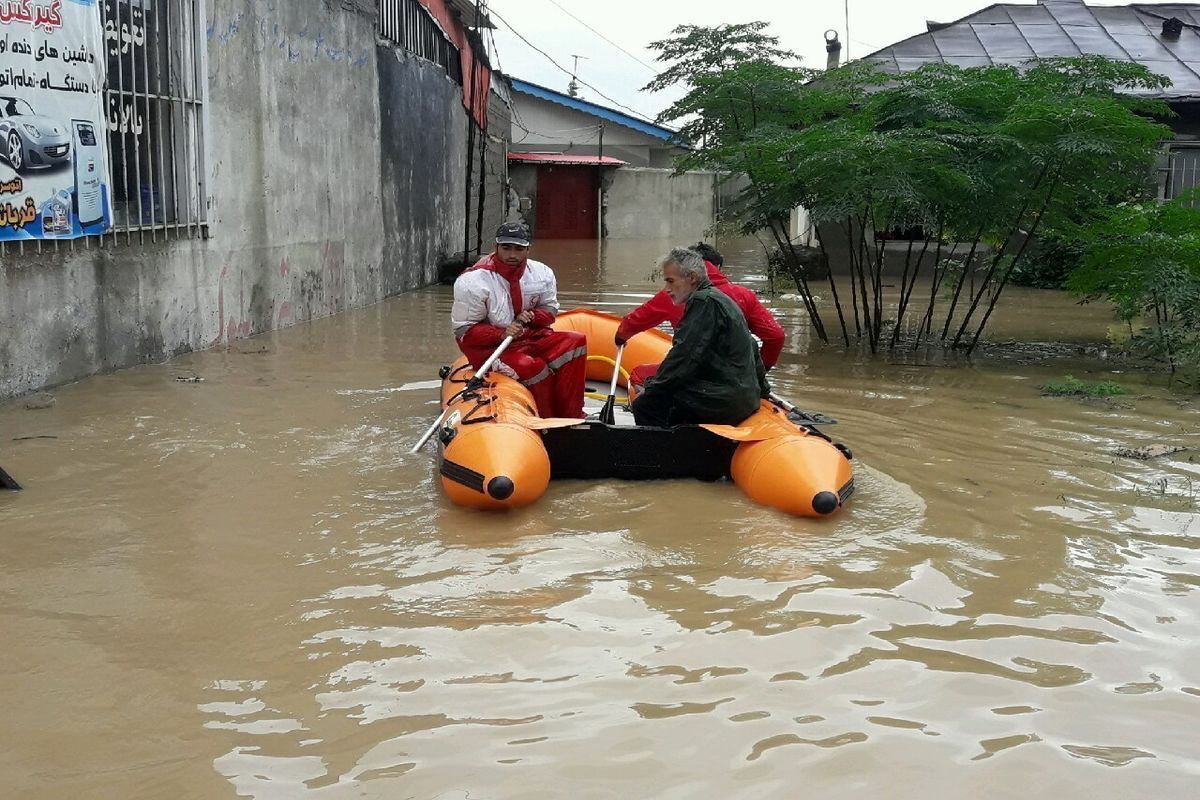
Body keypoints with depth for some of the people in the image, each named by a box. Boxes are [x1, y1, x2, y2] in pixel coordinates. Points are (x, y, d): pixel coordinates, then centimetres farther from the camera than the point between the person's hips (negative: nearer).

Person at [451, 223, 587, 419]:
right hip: (488, 347, -6)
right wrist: (501, 334, -27)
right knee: (533, 367, -32)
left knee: (575, 341, -14)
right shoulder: (473, 282, -15)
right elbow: (464, 331, -13)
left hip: (530, 338, 6)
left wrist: (532, 316, -13)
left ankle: (571, 417, -13)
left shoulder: (542, 273, 0)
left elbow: (550, 309, 11)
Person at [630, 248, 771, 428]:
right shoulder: (718, 298, 18)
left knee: (645, 404, -12)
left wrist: (651, 388, -8)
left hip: (723, 402, -11)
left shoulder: (704, 302, -14)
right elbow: (753, 352, 26)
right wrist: (761, 389, 36)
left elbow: (685, 358, -18)